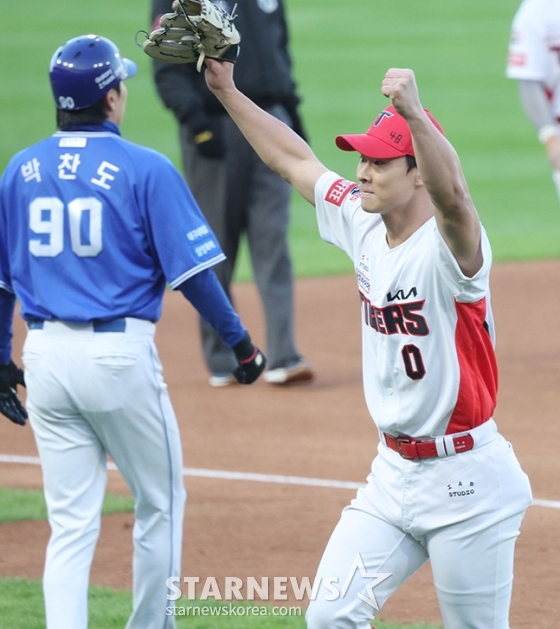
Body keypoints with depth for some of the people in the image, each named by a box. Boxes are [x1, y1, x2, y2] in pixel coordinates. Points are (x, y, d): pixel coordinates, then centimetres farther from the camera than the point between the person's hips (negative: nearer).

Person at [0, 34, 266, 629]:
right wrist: (239, 341, 3)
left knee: (71, 524, 6)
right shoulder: (145, 169, -8)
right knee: (159, 506, 15)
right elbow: (191, 271, -8)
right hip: (119, 354, -4)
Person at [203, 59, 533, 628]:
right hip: (394, 472, 7)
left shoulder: (446, 249, -20)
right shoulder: (363, 225, 4)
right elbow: (293, 160, 16)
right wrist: (226, 89, 15)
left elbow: (454, 198, -44)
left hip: (465, 480, -7)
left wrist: (413, 113, -58)